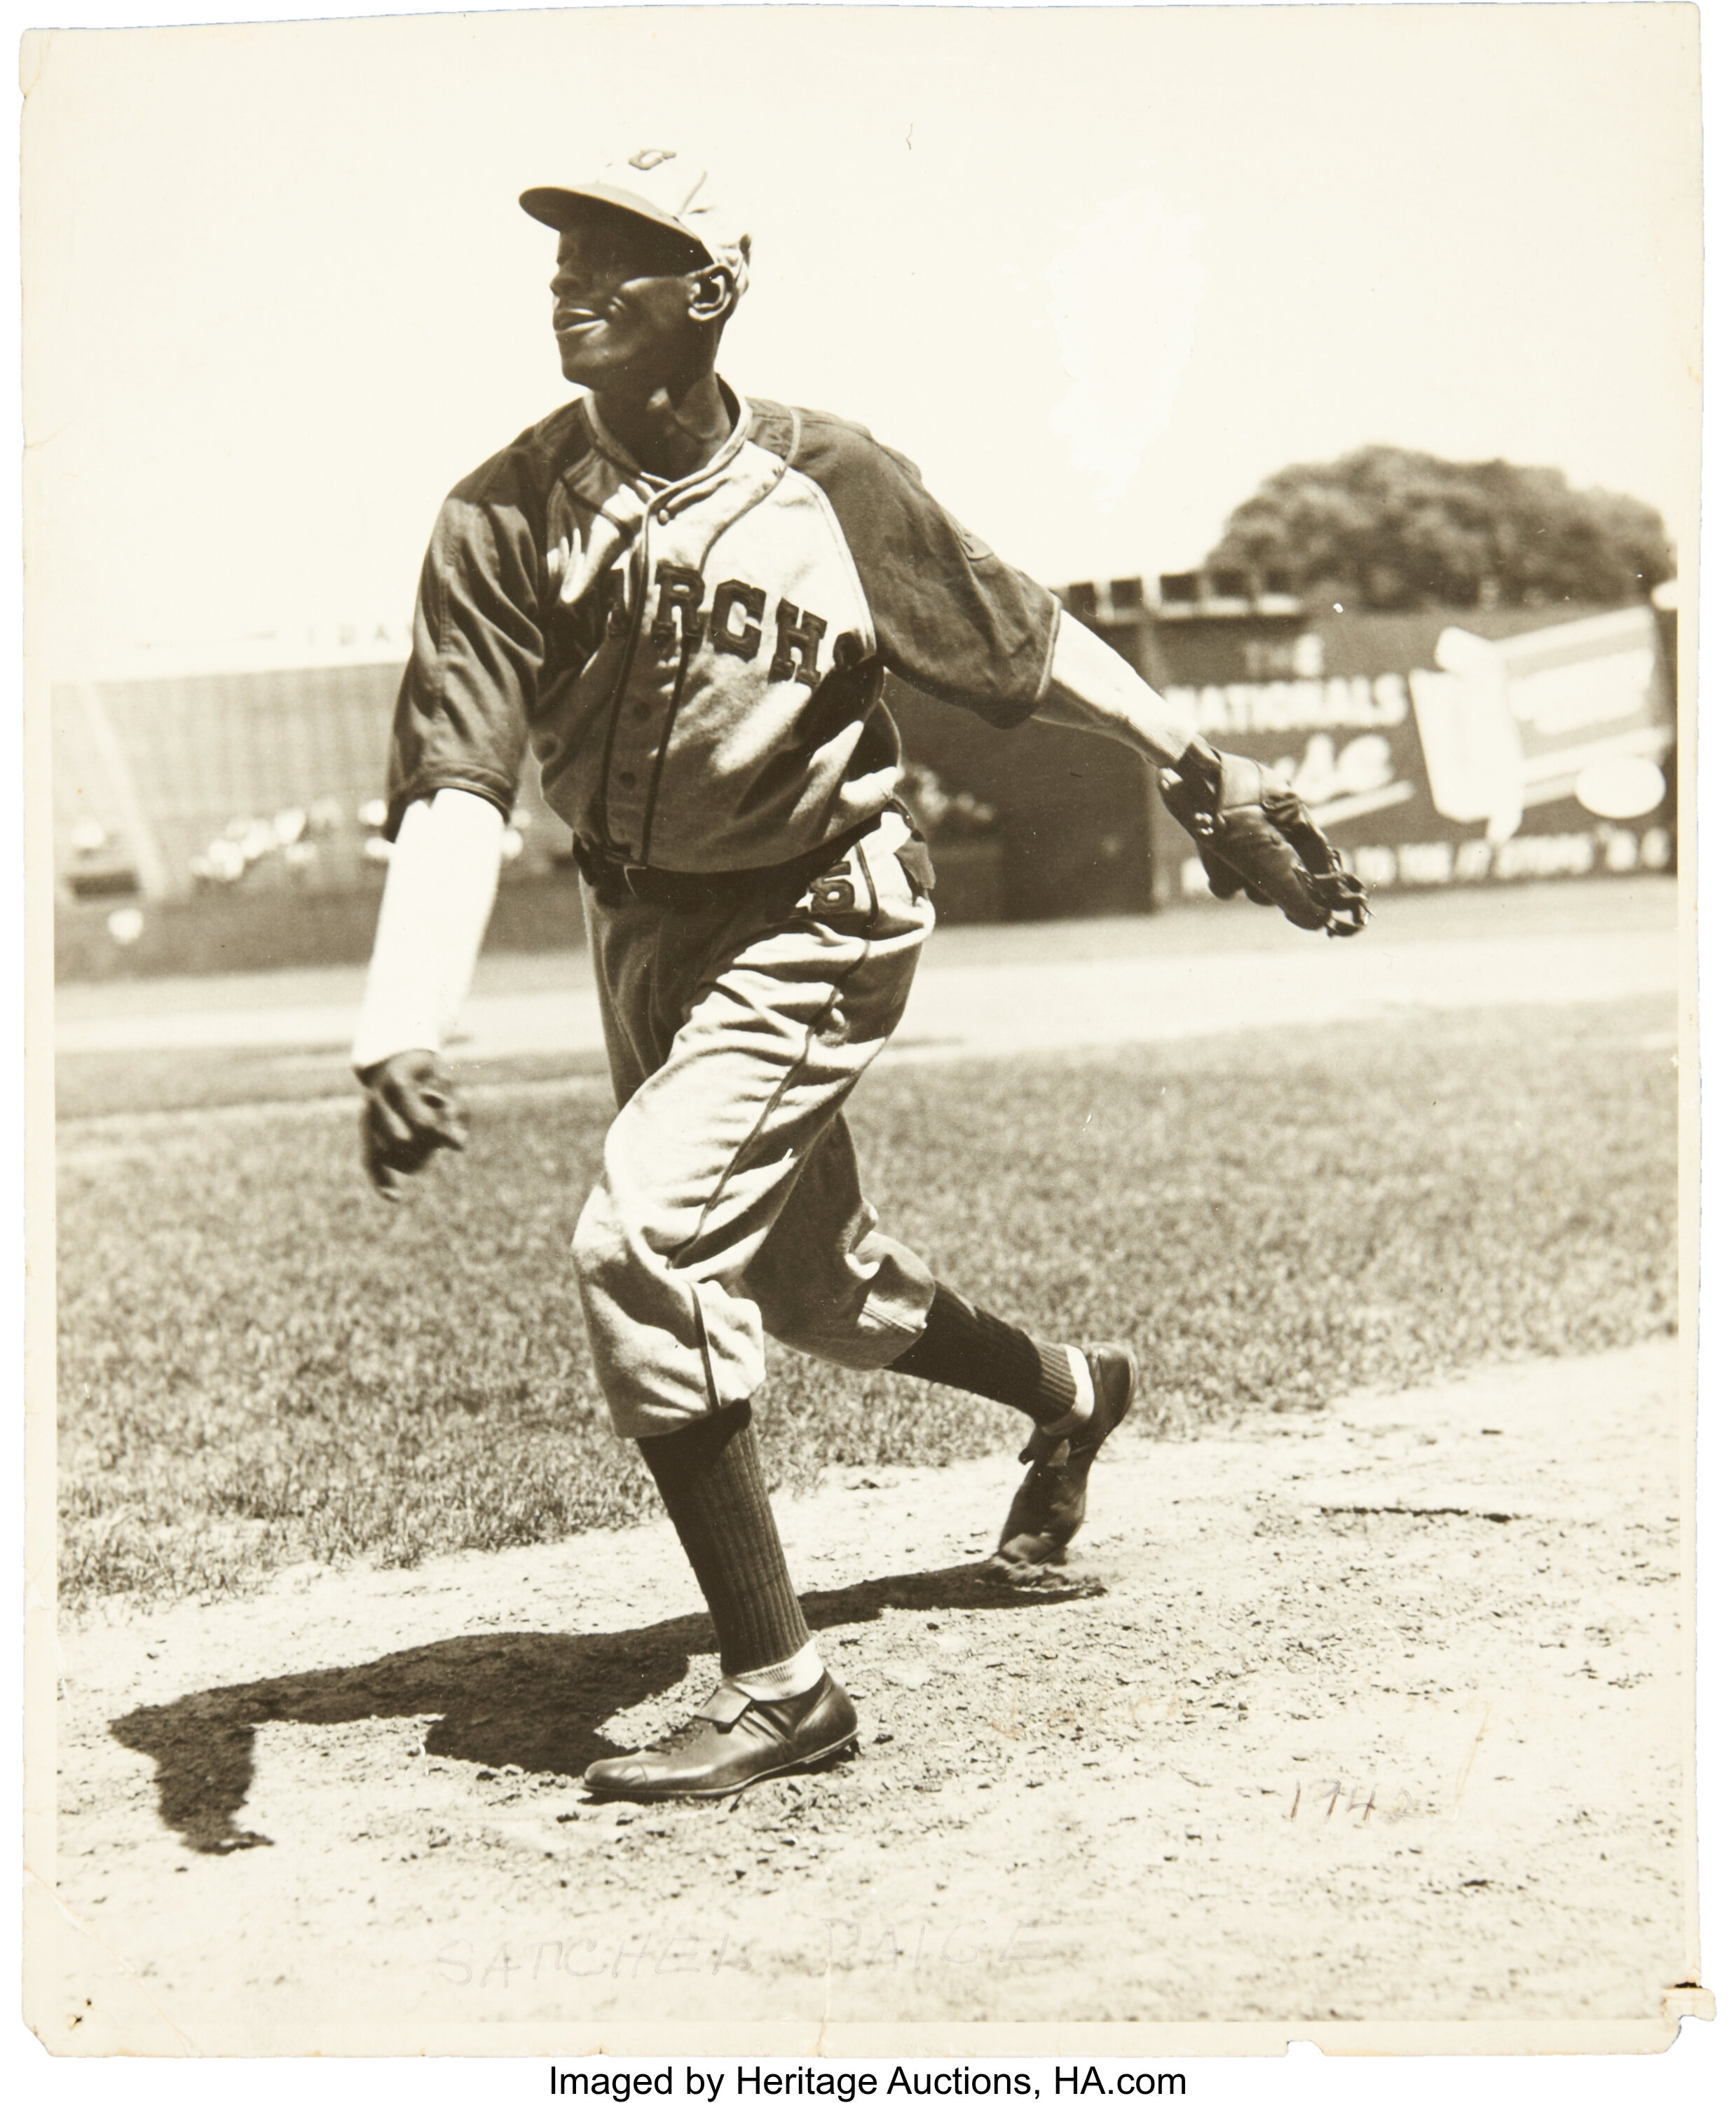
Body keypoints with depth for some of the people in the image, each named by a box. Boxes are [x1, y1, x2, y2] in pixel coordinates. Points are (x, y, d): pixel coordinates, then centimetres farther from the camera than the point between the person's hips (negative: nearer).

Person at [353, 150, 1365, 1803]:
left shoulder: (829, 484, -16)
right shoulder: (503, 517, -13)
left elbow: (1027, 638, -1)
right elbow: (456, 785, -23)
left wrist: (1195, 769, 7)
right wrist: (401, 1034, -36)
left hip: (814, 925, -5)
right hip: (643, 928, 5)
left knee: (642, 1237, -21)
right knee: (813, 1281, 19)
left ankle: (777, 1687, -9)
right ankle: (1066, 1391, 51)